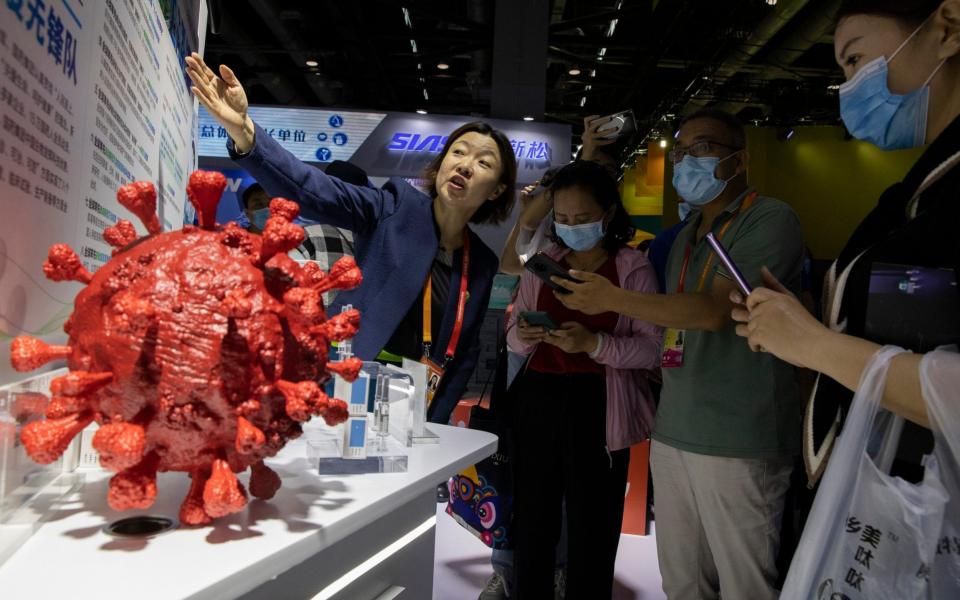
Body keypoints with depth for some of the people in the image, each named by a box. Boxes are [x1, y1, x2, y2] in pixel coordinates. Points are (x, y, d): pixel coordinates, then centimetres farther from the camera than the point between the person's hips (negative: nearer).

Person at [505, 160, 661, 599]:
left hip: (597, 407, -3)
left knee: (591, 526, 5)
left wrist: (593, 342, -22)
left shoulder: (634, 269, -3)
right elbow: (512, 335, 12)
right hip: (538, 401, 4)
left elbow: (653, 348, -8)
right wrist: (524, 337, -11)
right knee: (531, 519, 11)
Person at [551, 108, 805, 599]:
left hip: (737, 441, -7)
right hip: (672, 434, 7)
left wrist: (614, 298, -19)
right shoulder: (686, 237, 18)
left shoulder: (770, 220, -7)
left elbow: (715, 311, -19)